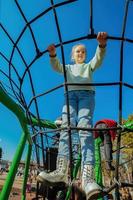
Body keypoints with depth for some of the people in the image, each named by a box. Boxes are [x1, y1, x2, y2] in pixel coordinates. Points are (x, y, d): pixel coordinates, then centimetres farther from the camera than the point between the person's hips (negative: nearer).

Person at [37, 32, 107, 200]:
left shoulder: (89, 66, 30)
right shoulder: (68, 68, 33)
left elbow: (99, 59, 7)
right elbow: (56, 66, 11)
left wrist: (102, 45, -14)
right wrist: (52, 54, -11)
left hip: (86, 93, -1)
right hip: (70, 94, 2)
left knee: (85, 126, -26)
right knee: (66, 126, -23)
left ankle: (87, 176, -40)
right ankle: (61, 171, -36)